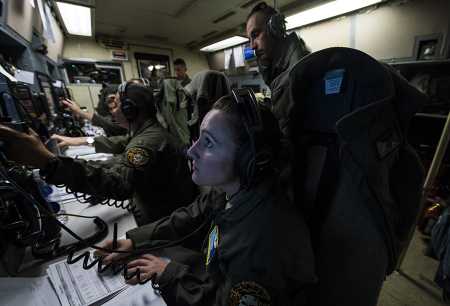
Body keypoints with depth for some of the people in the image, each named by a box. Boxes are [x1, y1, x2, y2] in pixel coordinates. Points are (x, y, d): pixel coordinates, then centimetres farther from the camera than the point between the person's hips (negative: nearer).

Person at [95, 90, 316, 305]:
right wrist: (133, 241, -6)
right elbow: (188, 218, -5)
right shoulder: (229, 187, -19)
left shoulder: (264, 242, -40)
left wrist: (169, 273, -15)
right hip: (216, 275, 5)